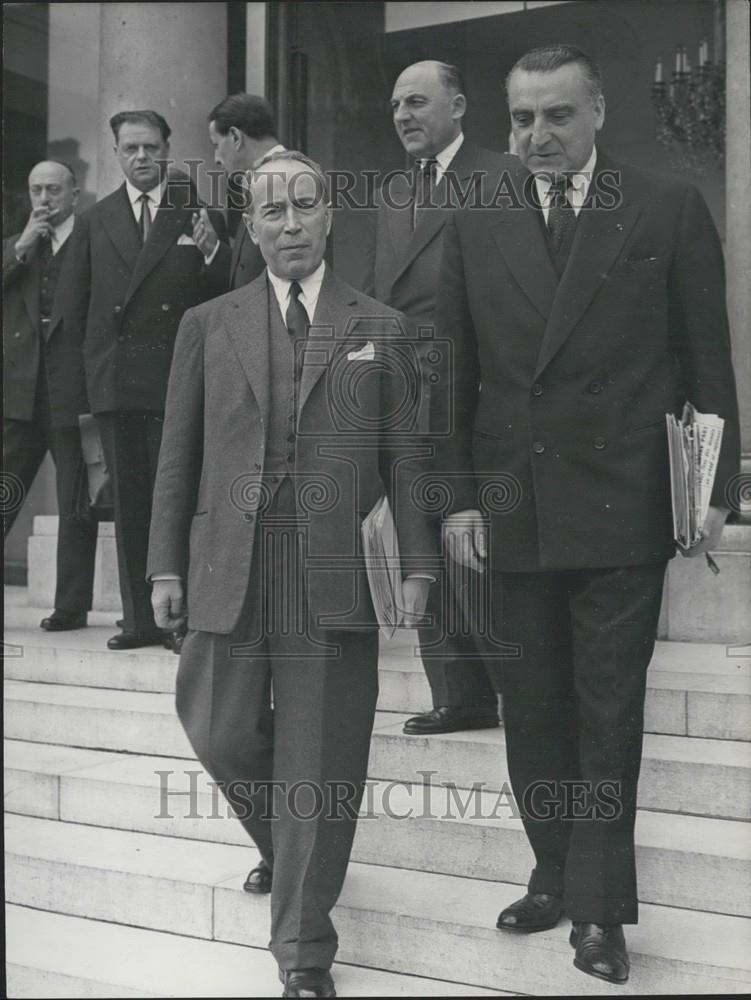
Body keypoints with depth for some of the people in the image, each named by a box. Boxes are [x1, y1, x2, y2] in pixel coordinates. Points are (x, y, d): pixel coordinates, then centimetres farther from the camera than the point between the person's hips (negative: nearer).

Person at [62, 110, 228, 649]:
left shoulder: (200, 214, 5)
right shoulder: (95, 221, 14)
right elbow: (76, 308, 16)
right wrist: (105, 353, 13)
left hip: (178, 377, -3)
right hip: (113, 380, 3)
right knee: (130, 501, 5)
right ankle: (141, 619, 12)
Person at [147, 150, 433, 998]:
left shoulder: (379, 330, 7)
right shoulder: (208, 326, 10)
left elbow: (405, 456, 5)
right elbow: (178, 455, 9)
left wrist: (416, 563, -2)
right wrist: (166, 564, 5)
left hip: (335, 577, -2)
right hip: (229, 572, 2)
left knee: (318, 761, 2)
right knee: (222, 735, 8)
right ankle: (281, 848, 42)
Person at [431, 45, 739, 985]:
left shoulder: (670, 210, 1)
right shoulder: (474, 225, 8)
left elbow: (708, 357, 2)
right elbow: (454, 372, 7)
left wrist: (714, 486, -2)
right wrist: (457, 496, 1)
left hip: (623, 507, -3)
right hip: (511, 508, 3)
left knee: (608, 710, 2)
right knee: (531, 709, 11)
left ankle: (598, 908, 14)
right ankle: (554, 874, 27)